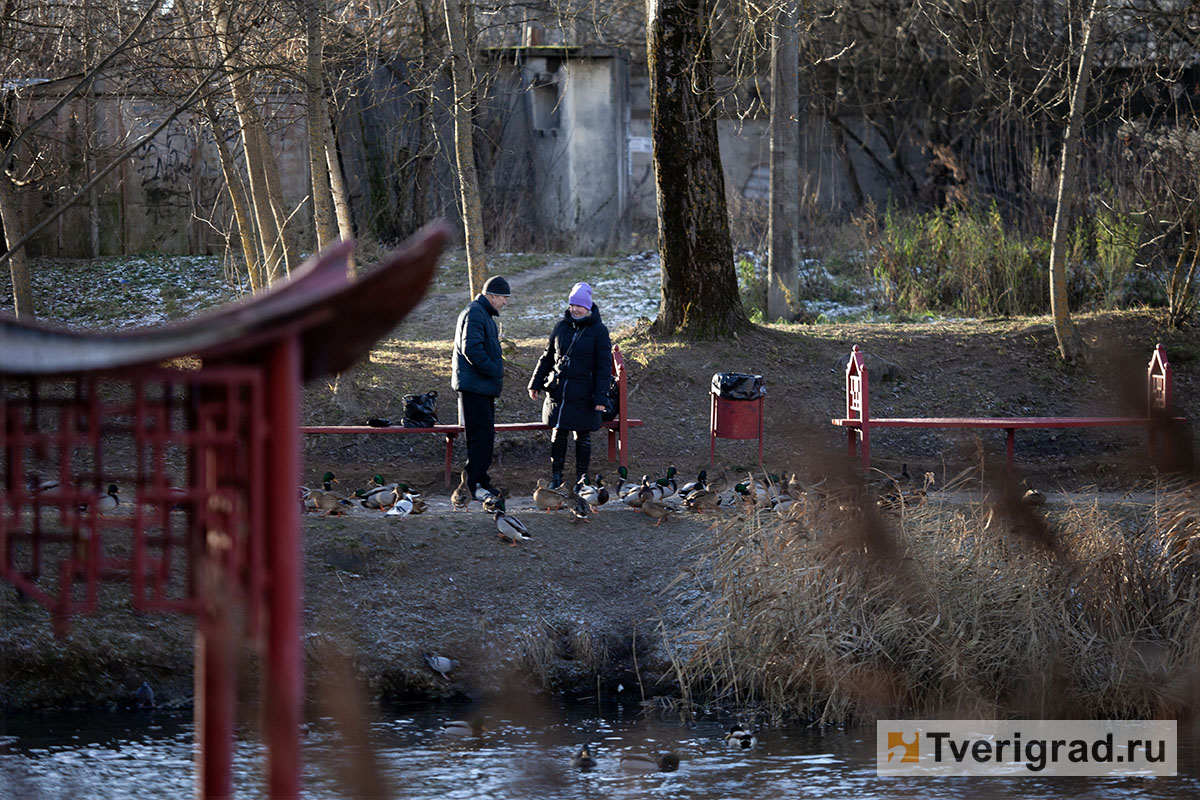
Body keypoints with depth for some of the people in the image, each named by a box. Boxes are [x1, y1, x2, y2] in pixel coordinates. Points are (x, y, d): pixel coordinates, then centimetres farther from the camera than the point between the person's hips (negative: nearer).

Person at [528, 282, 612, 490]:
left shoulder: (598, 330, -4)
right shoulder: (562, 326, 9)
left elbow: (604, 366, -5)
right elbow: (547, 357, 18)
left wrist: (601, 396, -12)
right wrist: (536, 383, 14)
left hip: (583, 395, -4)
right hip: (558, 392, 4)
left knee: (582, 437, 4)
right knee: (558, 434, 3)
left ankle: (581, 479, 13)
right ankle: (556, 478, 11)